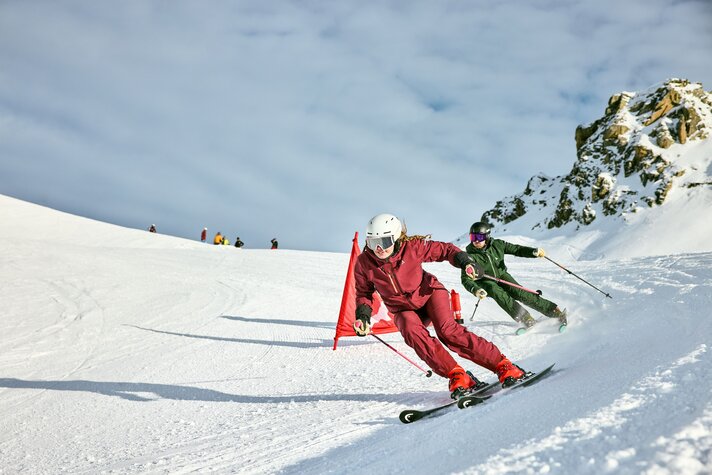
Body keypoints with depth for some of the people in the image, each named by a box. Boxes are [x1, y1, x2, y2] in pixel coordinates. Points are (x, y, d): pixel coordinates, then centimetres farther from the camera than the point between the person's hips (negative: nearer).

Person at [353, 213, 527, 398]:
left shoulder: (412, 246, -19)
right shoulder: (364, 263, -14)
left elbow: (444, 249, -7)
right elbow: (364, 293, 3)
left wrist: (464, 261, -23)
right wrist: (363, 315, -13)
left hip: (429, 293, -2)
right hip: (404, 310, 2)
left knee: (447, 330, -28)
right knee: (411, 331, -32)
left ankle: (503, 365, -22)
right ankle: (457, 376, -27)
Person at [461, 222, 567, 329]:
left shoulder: (497, 245, -11)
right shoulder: (470, 256, -20)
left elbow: (516, 249, -3)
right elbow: (466, 279, -22)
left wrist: (534, 252, -19)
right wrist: (475, 290, -41)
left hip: (501, 275, 2)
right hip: (486, 282, -2)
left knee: (520, 293, -19)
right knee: (498, 293, -33)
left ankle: (555, 311, -17)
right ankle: (524, 318, -32)